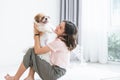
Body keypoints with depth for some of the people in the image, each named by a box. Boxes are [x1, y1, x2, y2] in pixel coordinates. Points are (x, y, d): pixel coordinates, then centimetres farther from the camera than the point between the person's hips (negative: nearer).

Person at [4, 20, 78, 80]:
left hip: (53, 73, -9)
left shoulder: (59, 42, -23)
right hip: (59, 71, 9)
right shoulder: (65, 41, 5)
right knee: (34, 50, 11)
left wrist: (36, 34, -8)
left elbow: (37, 50, -18)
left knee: (31, 52, -9)